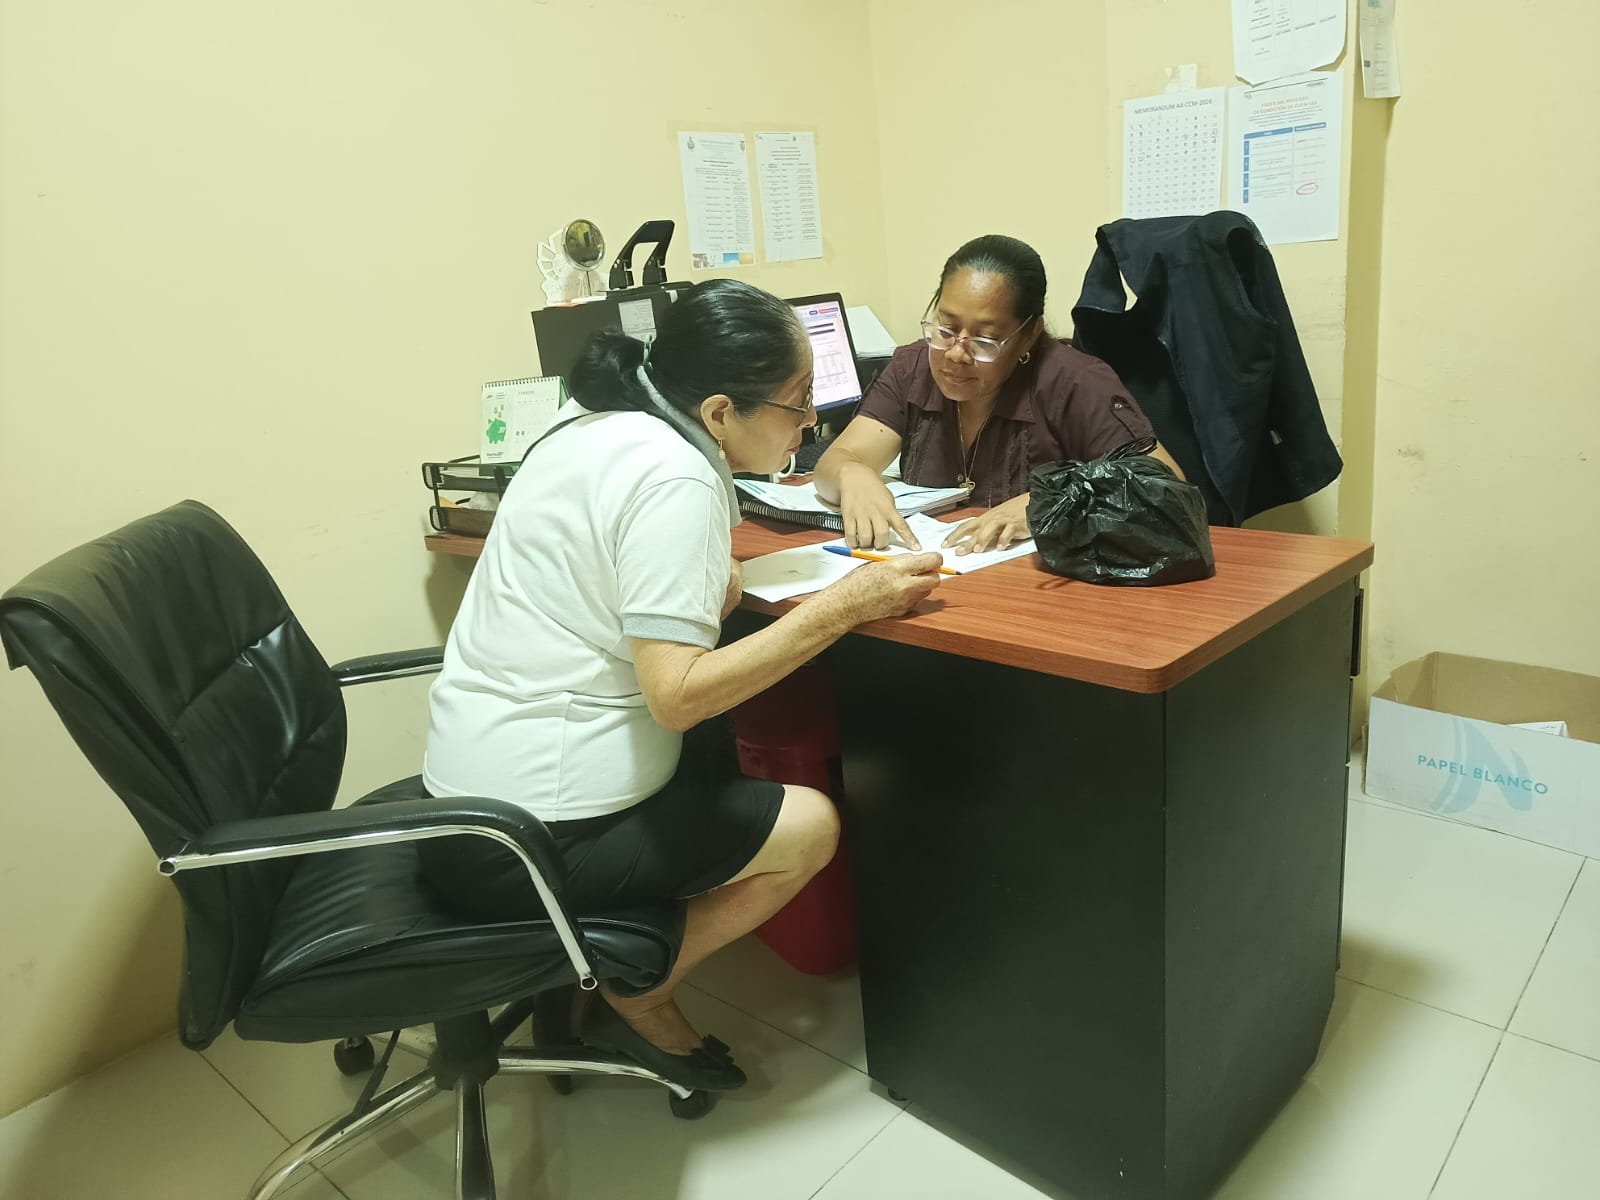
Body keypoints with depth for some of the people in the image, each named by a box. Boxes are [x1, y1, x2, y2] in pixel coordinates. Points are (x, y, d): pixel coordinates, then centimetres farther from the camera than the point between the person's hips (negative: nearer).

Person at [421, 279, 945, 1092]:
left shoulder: (594, 423, 5)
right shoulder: (674, 480, -21)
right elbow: (677, 694, -26)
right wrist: (845, 604, -22)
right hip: (532, 840, -9)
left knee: (720, 752, 21)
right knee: (810, 826, 0)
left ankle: (594, 972, 21)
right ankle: (633, 1001, 14)